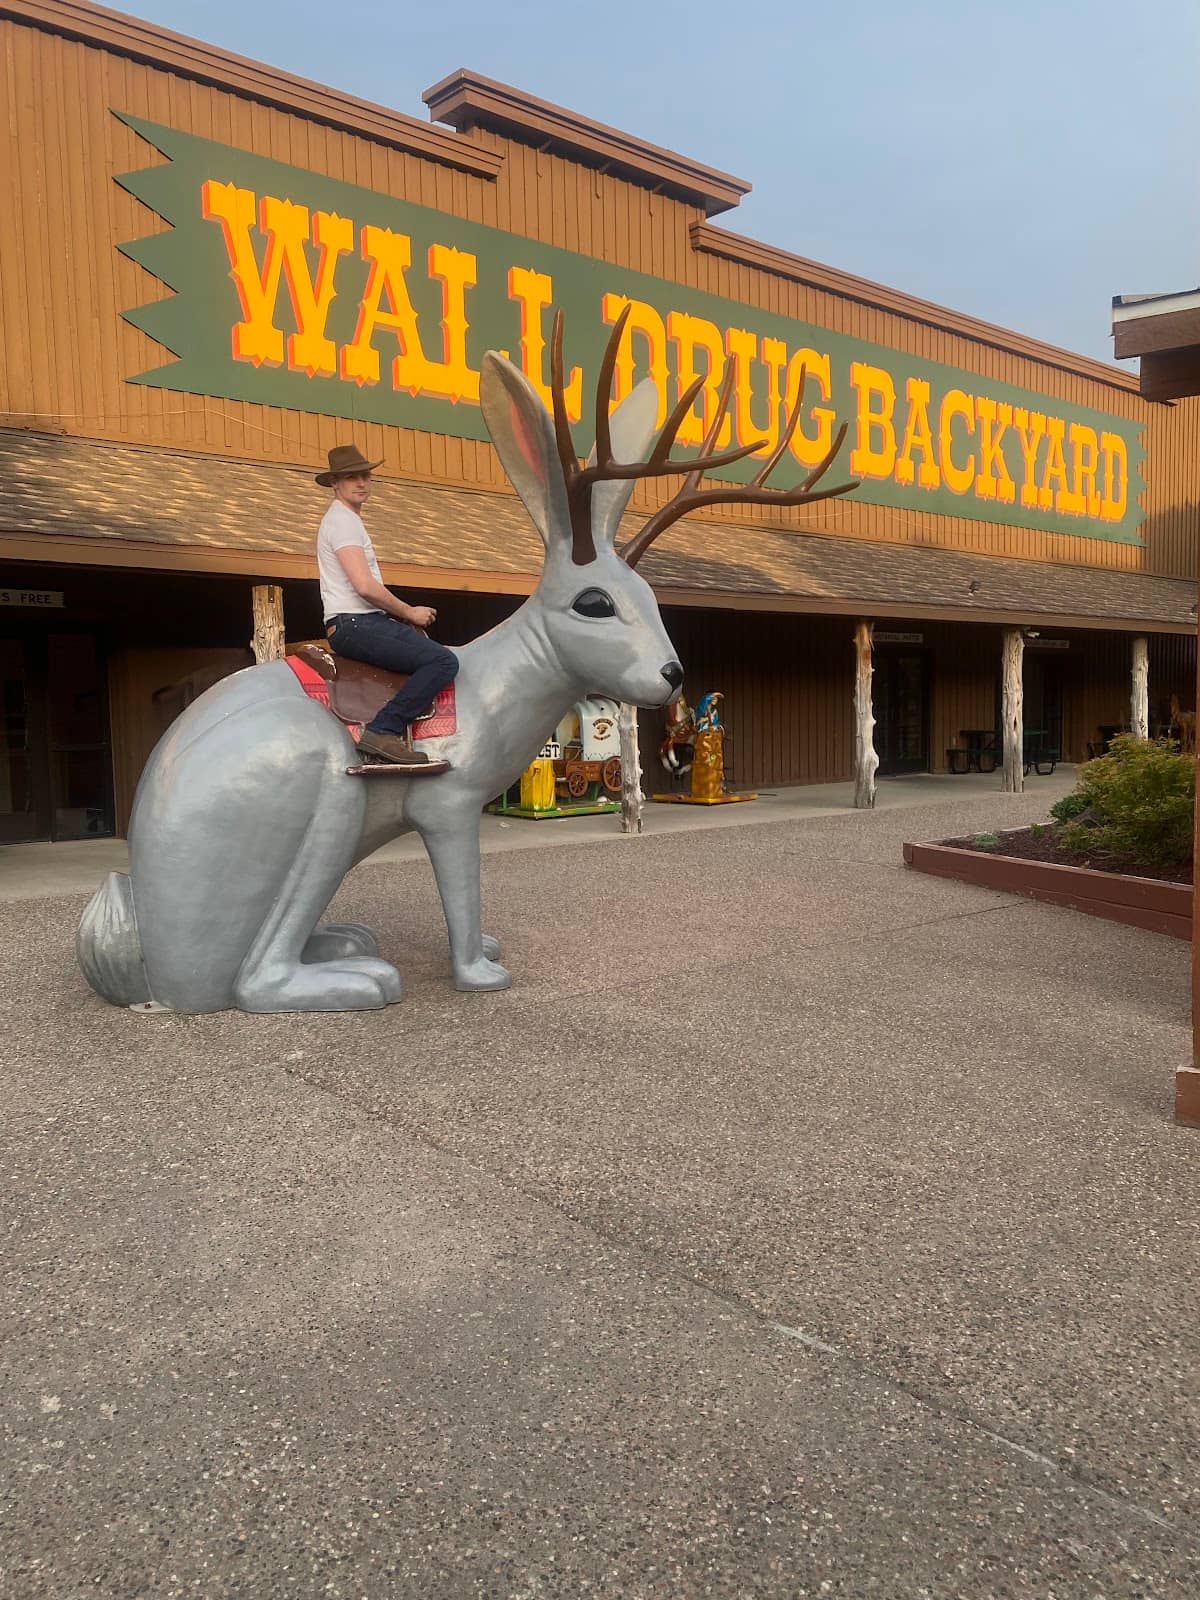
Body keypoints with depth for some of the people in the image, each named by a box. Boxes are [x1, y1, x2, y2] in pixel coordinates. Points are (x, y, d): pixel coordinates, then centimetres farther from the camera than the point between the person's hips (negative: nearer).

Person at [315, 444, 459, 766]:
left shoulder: (350, 520, 25)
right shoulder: (341, 521, -8)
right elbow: (364, 587, -19)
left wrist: (406, 614, 14)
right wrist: (409, 612, -6)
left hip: (374, 620, 11)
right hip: (353, 626, -11)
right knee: (444, 661, -23)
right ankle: (383, 730, -25)